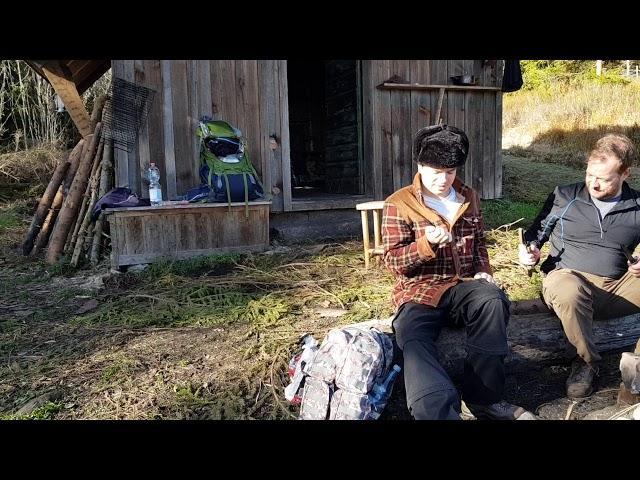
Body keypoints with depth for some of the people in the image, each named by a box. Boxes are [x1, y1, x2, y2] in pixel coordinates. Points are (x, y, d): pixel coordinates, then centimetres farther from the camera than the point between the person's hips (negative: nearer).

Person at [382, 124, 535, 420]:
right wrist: (426, 244, -23)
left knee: (493, 300, -32)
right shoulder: (399, 204, -1)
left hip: (463, 285, 4)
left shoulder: (469, 198, 16)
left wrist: (483, 271, 5)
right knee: (415, 344, -35)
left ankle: (483, 398, -22)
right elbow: (392, 261, -5)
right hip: (419, 291, -3)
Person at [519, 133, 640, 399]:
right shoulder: (563, 197, 6)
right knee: (568, 290, -40)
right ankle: (586, 362, -16)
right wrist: (529, 249, -7)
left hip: (619, 288, 2)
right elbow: (536, 234, 15)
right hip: (569, 280, -2)